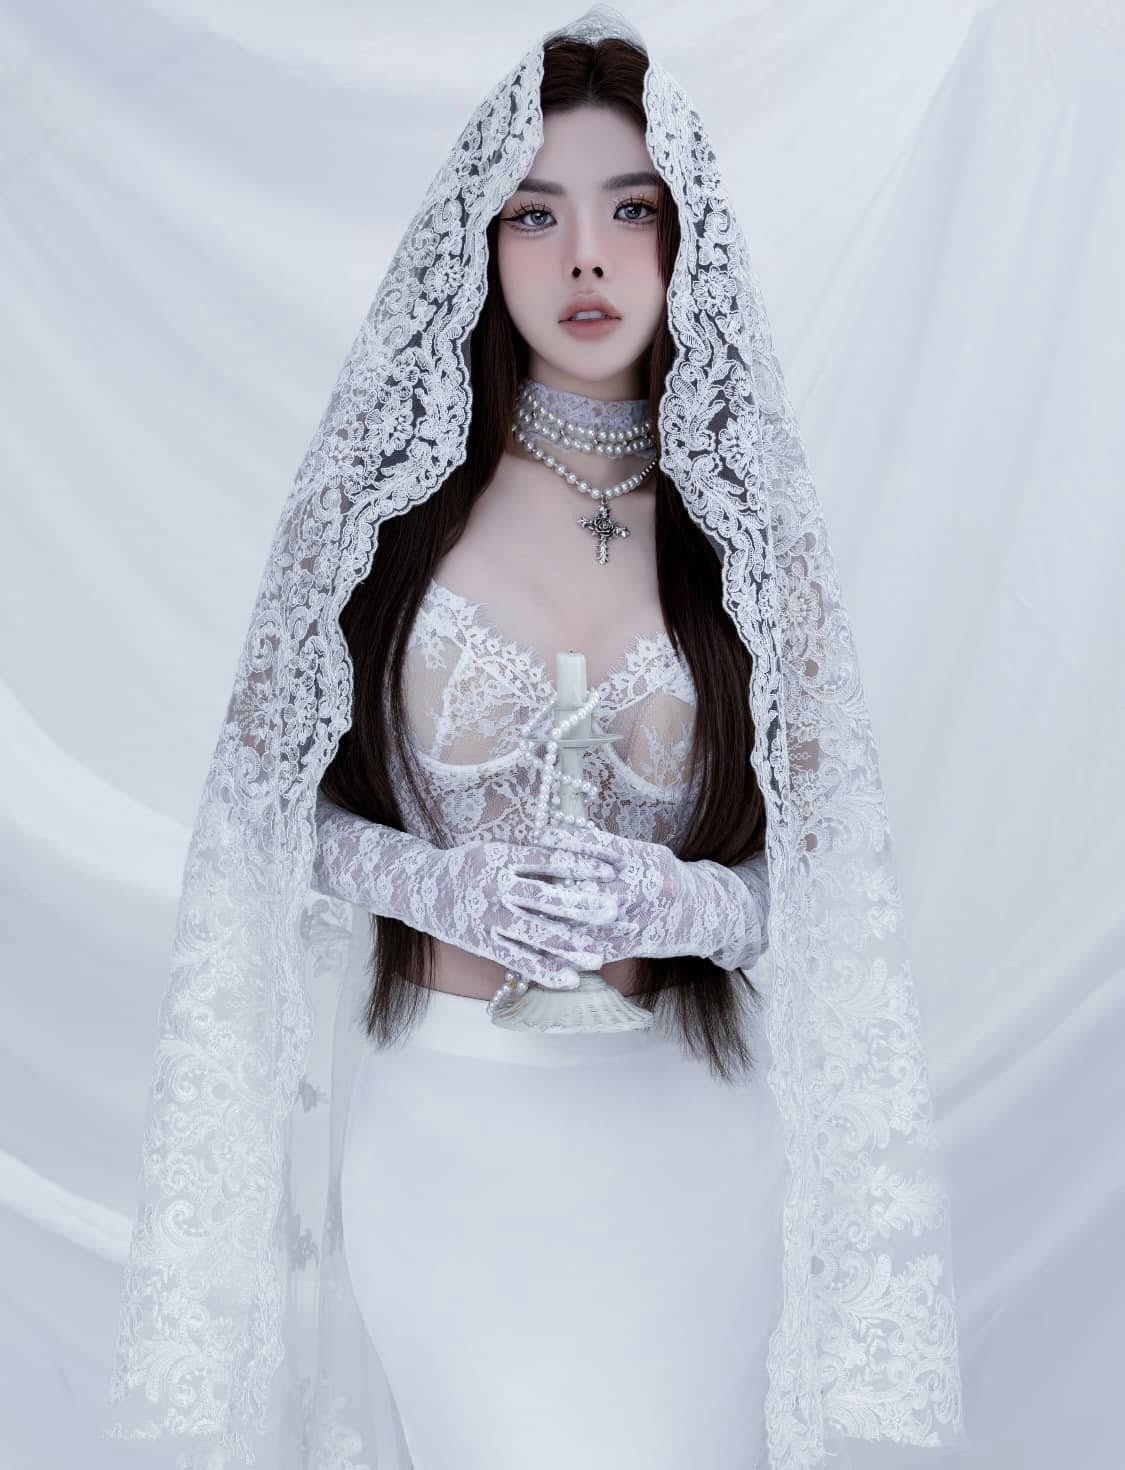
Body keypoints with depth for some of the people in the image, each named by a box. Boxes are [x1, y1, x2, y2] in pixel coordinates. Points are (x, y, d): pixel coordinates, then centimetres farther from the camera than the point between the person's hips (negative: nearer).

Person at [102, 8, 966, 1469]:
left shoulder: (747, 524, 0)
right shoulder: (389, 492, -2)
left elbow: (817, 878, 3)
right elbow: (273, 807, 2)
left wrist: (683, 904, -17)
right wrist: (438, 882, -16)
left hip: (679, 1117, 1)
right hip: (437, 1102, -1)